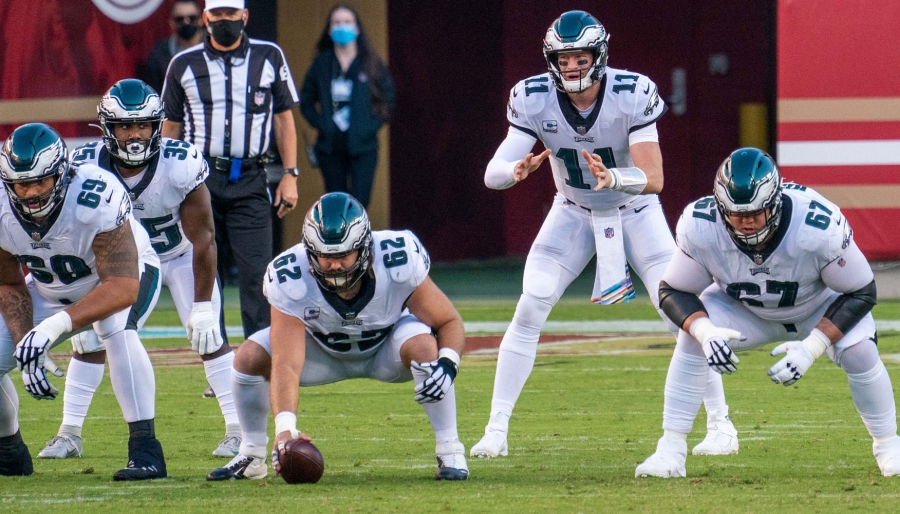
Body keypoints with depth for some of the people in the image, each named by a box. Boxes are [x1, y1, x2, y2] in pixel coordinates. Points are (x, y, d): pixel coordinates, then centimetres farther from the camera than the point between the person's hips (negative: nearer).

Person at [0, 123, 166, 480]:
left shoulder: (95, 201, -40)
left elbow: (123, 288, -41)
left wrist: (56, 325, -51)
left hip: (125, 275, -5)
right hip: (51, 288, 5)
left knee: (116, 329, -37)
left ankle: (145, 449, -32)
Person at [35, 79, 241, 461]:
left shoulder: (180, 166, -33)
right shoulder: (85, 167, -27)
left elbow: (203, 240, -23)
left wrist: (203, 306, -22)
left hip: (181, 256, -2)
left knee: (208, 338, -13)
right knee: (90, 337, -5)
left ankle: (238, 431, -5)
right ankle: (69, 435, 5)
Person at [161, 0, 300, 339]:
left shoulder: (269, 57, 7)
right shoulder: (184, 65, 8)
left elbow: (283, 118, 10)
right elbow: (171, 126, 13)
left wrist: (290, 176, 3)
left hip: (249, 183, -1)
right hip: (200, 180, 1)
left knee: (257, 273, -8)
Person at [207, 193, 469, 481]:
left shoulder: (397, 263, -34)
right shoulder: (291, 280, -34)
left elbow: (450, 323, -22)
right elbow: (286, 365, -38)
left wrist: (447, 365, -44)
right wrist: (285, 429, -53)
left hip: (387, 351, -1)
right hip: (326, 353, 1)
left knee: (423, 346, -35)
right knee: (250, 357, -21)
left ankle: (449, 453, -18)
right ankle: (252, 455, 3)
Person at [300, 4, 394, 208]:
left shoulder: (371, 64, 2)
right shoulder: (322, 64, 6)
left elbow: (387, 99, 5)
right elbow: (306, 100, 12)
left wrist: (372, 125, -7)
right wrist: (320, 123, -3)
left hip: (363, 145, -2)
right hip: (331, 145, 2)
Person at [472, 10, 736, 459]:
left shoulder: (631, 95, -27)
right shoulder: (535, 99, -21)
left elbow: (654, 179, -31)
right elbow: (493, 173, -25)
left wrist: (612, 178, -52)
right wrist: (517, 170, -49)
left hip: (634, 211, -1)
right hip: (573, 214, 1)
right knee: (529, 311, -13)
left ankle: (720, 424, 4)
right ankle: (496, 430, -7)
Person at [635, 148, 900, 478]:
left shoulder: (820, 228, -40)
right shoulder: (700, 228, -34)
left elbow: (861, 293, -27)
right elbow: (673, 291, -20)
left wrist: (813, 347, -37)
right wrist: (704, 331, -42)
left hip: (821, 306, -1)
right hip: (745, 310, 1)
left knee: (859, 352, -25)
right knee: (692, 339, -24)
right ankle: (670, 452, -13)